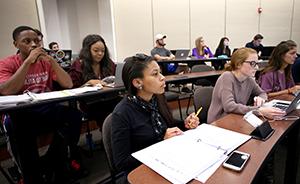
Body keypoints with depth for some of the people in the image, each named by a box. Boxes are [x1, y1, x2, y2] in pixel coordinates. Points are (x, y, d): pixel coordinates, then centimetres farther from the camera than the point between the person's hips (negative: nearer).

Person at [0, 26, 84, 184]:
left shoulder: (45, 62, 6)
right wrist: (28, 61, -22)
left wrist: (52, 61, -17)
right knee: (15, 125, -35)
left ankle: (53, 161, -1)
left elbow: (68, 84, -6)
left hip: (47, 110, 3)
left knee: (73, 114, -24)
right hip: (21, 114, -2)